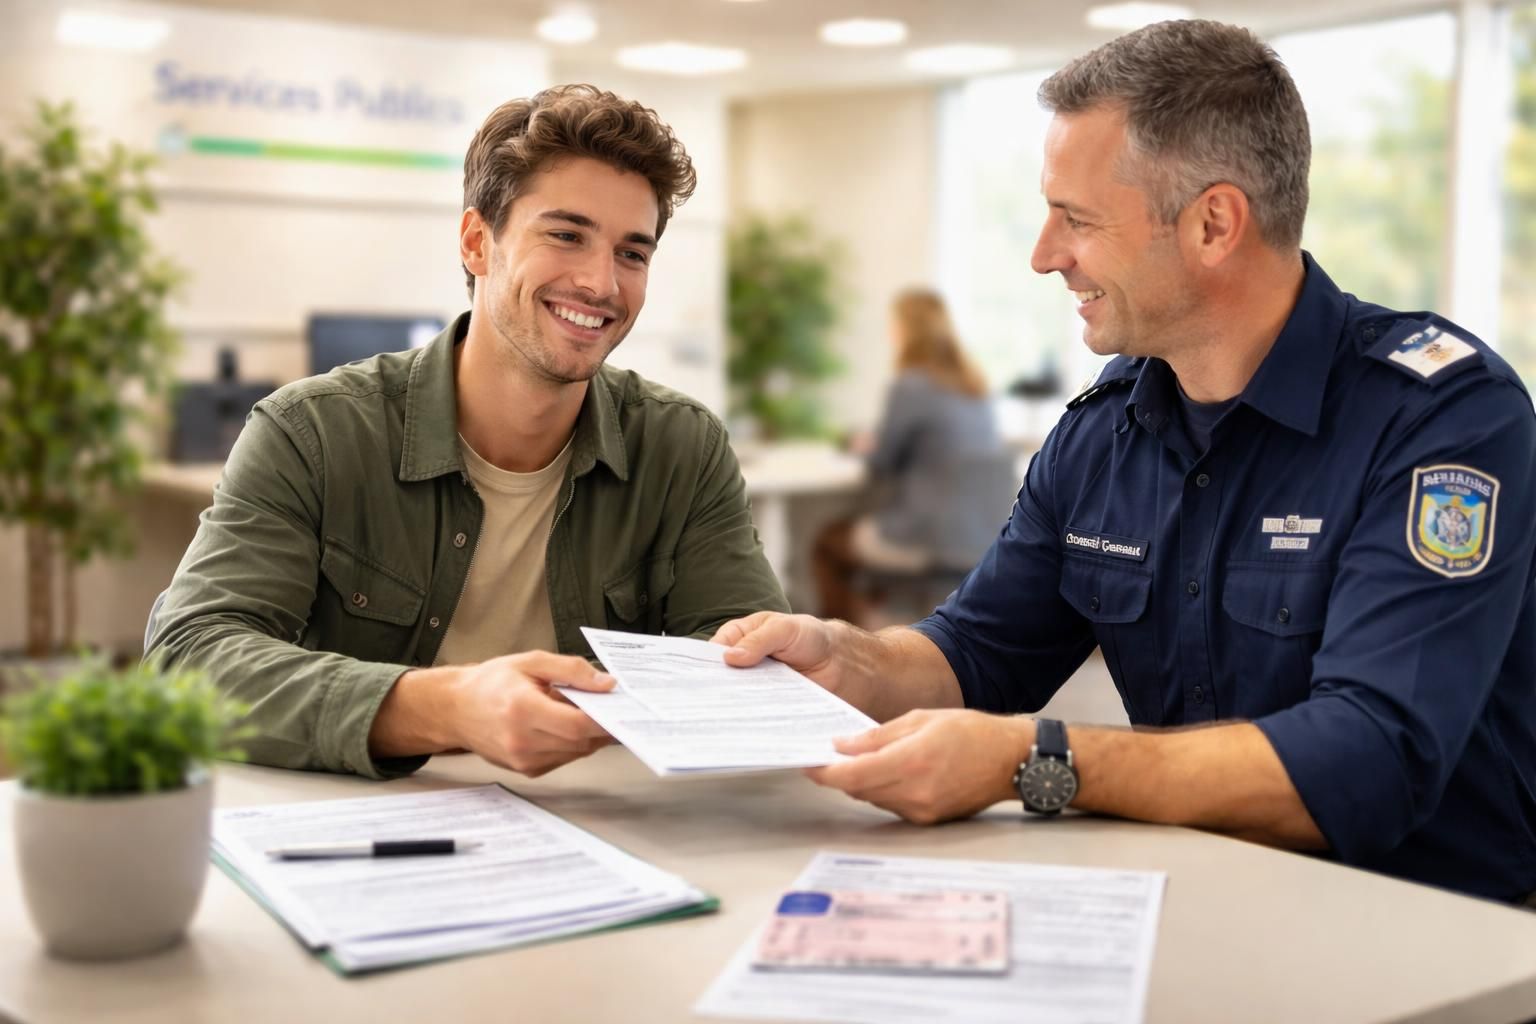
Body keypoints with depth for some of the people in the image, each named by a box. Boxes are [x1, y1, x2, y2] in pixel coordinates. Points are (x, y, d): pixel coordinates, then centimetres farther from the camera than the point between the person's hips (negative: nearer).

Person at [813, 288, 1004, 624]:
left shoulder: (911, 386, -14)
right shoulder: (973, 384, 8)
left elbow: (881, 467, -5)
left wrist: (866, 448, 16)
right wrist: (879, 446, 19)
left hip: (935, 542, -8)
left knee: (828, 544, 16)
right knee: (854, 529, 28)